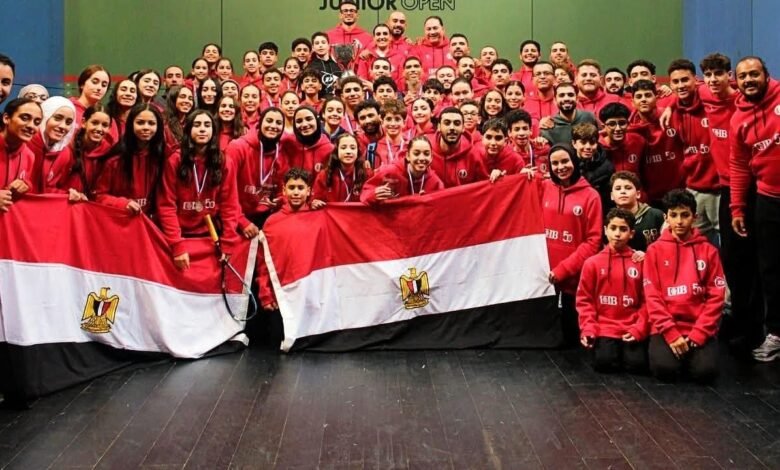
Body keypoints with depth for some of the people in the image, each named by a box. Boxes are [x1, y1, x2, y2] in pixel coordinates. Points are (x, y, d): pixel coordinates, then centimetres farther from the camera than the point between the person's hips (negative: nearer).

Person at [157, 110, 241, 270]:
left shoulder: (224, 163, 0)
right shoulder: (174, 161, -6)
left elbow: (230, 205, -3)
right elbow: (166, 205, -9)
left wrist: (227, 246, -12)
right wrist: (178, 246, -18)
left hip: (212, 237, 2)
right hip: (182, 237, -1)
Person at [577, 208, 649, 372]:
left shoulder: (640, 262, 1)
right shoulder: (592, 262, 1)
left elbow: (646, 300, 2)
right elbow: (584, 299, 3)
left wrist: (638, 329, -8)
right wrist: (588, 328, -9)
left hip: (632, 329, 1)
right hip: (604, 328, 0)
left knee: (636, 364, -17)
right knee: (604, 362, -20)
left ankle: (626, 349, 16)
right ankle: (599, 346, 13)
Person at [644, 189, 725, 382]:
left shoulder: (708, 250, 5)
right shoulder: (655, 250, 2)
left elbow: (716, 296, 1)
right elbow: (653, 296, -2)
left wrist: (698, 334, -10)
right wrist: (671, 333, -12)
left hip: (699, 329, 1)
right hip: (666, 328, 0)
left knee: (705, 371, -22)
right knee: (664, 369, -24)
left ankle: (692, 351, 11)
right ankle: (675, 347, 9)